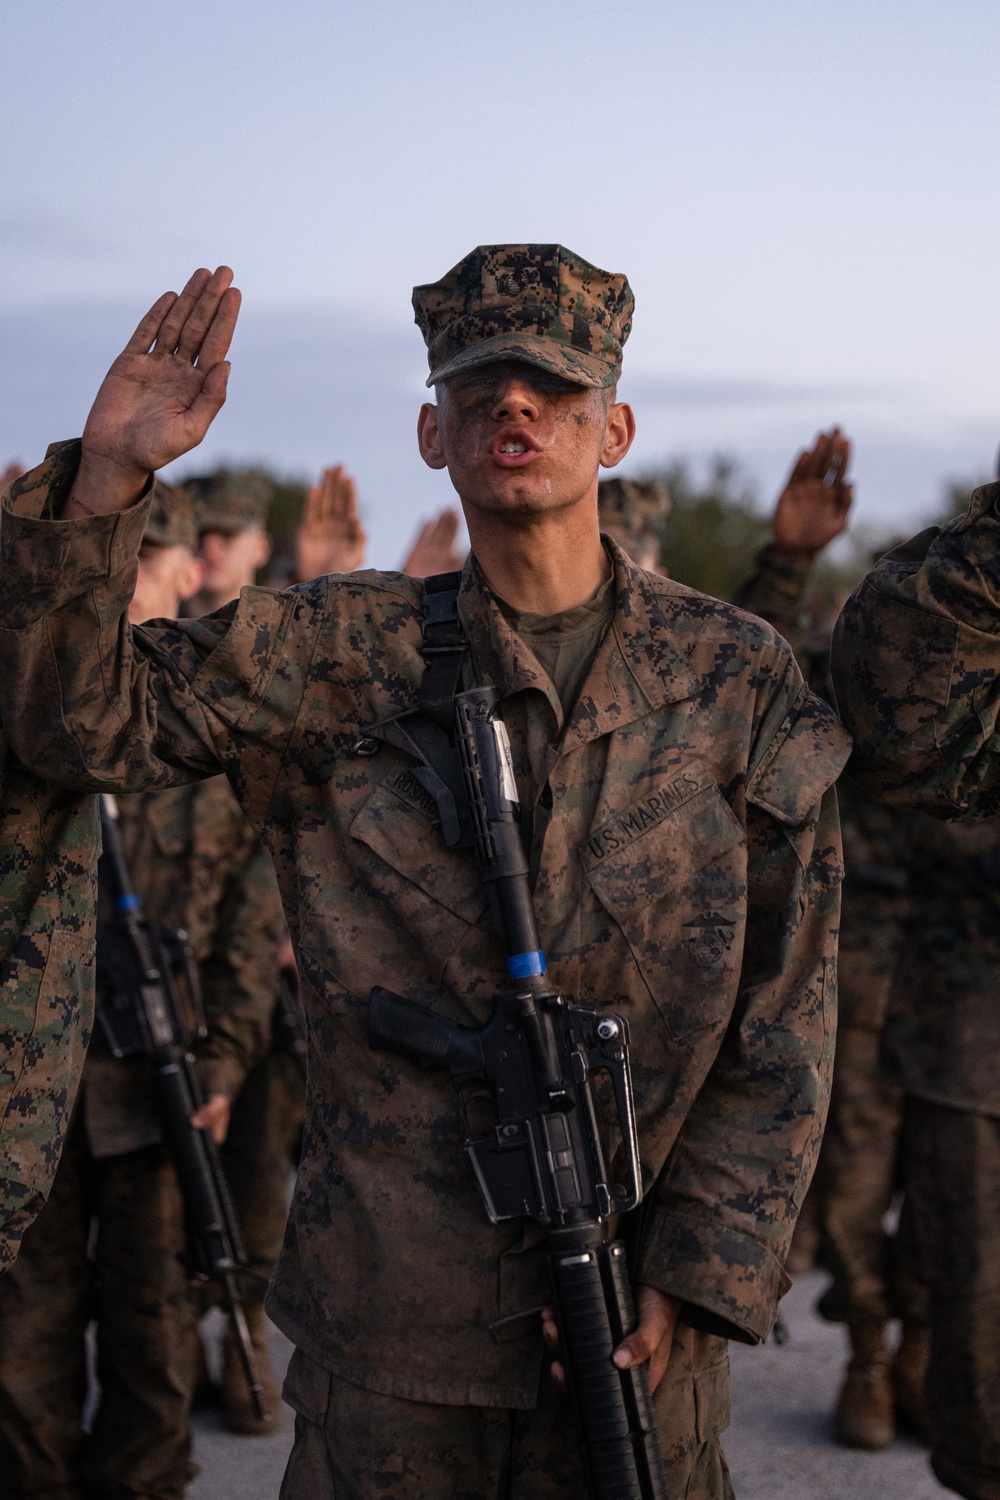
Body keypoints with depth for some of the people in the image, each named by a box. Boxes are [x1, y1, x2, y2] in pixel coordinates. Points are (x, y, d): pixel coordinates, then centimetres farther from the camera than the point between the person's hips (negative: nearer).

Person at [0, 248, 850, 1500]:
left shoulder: (736, 678, 0)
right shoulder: (339, 656, 1)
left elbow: (786, 1009, 1)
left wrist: (701, 1264, -6)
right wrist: (106, 479, -20)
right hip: (391, 1295, 0)